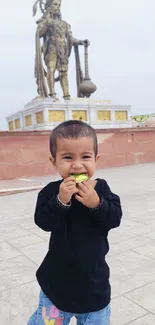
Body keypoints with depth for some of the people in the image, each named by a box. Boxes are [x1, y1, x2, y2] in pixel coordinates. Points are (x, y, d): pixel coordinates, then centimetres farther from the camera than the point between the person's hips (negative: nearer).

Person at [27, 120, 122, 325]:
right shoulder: (51, 191, -14)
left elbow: (115, 218, -15)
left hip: (94, 275, 2)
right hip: (58, 275, -1)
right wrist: (61, 200, -37)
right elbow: (43, 221, -23)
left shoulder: (101, 188, -9)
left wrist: (97, 203, -31)